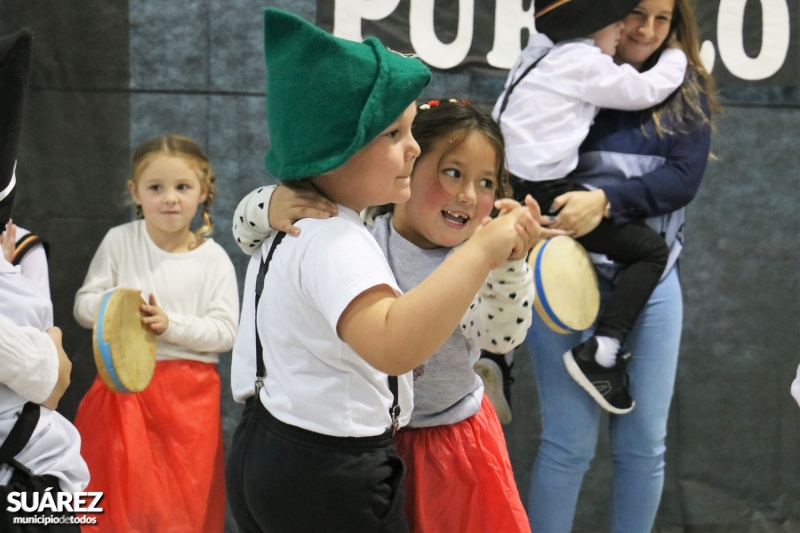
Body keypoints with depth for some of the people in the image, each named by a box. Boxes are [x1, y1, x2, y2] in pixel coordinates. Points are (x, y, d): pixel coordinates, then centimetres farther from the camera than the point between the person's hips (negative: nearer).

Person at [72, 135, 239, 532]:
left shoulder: (213, 258, -3)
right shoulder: (119, 242, -1)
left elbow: (225, 332, -6)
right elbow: (83, 306, 2)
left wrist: (171, 326, -19)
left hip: (190, 393, 0)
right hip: (125, 385, 0)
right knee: (122, 499, 2)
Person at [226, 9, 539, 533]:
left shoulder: (294, 222, 7)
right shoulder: (336, 244, -27)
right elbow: (393, 346, -44)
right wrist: (480, 252, -41)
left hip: (270, 456, 10)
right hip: (326, 480, -10)